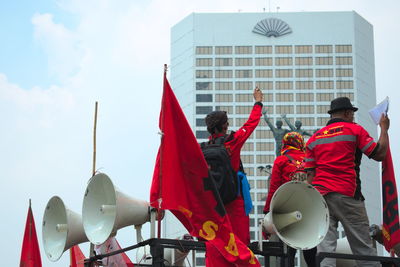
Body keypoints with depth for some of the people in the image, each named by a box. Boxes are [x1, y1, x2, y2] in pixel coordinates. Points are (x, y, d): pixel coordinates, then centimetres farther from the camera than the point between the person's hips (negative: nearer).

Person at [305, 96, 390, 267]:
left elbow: (310, 174, 12)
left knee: (325, 249, -2)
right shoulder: (354, 130, 3)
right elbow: (379, 154, 3)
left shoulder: (314, 138, 17)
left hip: (319, 195, 5)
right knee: (363, 247, 1)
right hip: (346, 195, -4)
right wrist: (384, 128, 17)